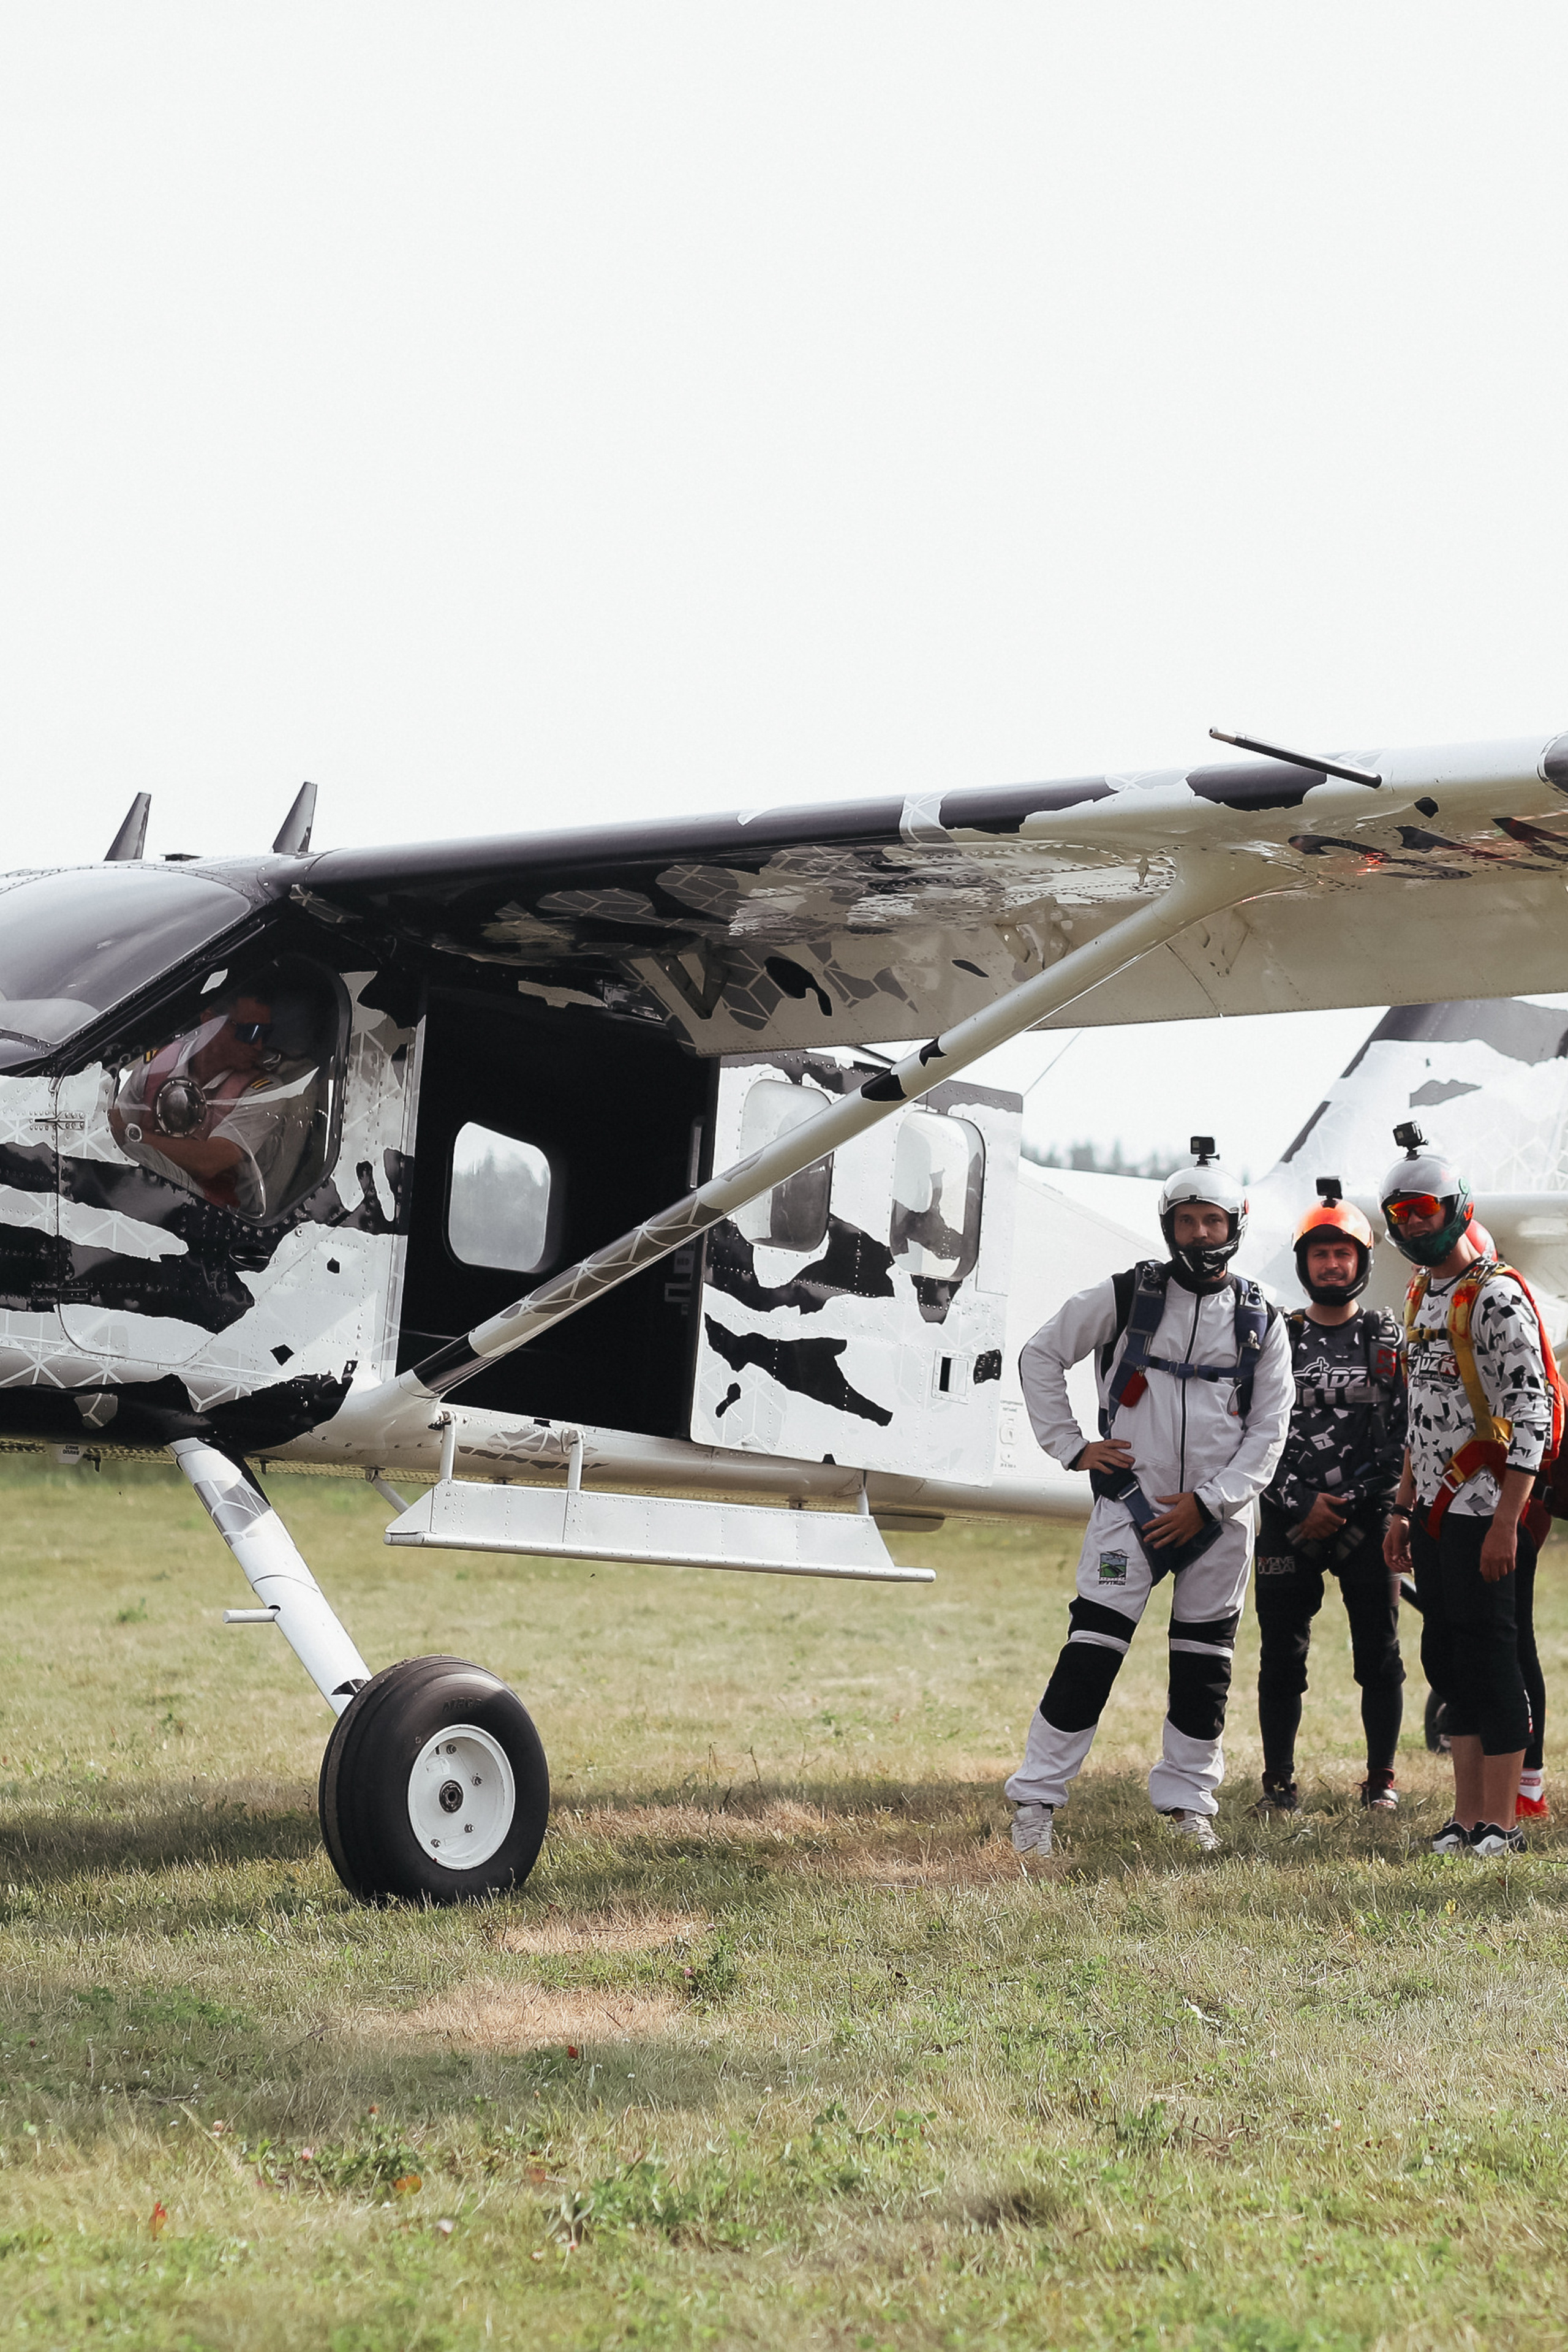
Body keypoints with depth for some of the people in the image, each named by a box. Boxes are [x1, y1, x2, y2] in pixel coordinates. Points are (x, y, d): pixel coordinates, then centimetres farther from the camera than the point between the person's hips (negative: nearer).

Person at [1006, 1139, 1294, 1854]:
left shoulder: (1260, 1324, 5)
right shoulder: (1123, 1298, 0)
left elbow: (1268, 1431, 3)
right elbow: (1039, 1356, 7)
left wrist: (1206, 1502, -7)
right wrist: (1071, 1446, 0)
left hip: (1219, 1519, 2)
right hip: (1131, 1504, -2)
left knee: (1205, 1662, 7)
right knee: (1091, 1653, -8)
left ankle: (1187, 1800, 20)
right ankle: (1037, 1798, -4)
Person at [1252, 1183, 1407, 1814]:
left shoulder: (1388, 1341, 5)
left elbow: (1403, 1436, -1)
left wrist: (1345, 1505, -9)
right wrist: (1301, 1504, -8)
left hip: (1367, 1519, 0)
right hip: (1289, 1522, 0)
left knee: (1379, 1656, 2)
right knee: (1282, 1657, 2)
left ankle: (1381, 1781, 14)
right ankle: (1279, 1782, 11)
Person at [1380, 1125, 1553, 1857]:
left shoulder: (1496, 1297, -12)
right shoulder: (1420, 1299, 16)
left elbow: (1531, 1414, -17)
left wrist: (1505, 1521, -22)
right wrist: (1403, 1510, 20)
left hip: (1486, 1509, -9)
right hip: (1434, 1512, 9)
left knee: (1490, 1657, -5)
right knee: (1445, 1657, 10)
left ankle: (1500, 1824, 1)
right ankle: (1466, 1818, 16)